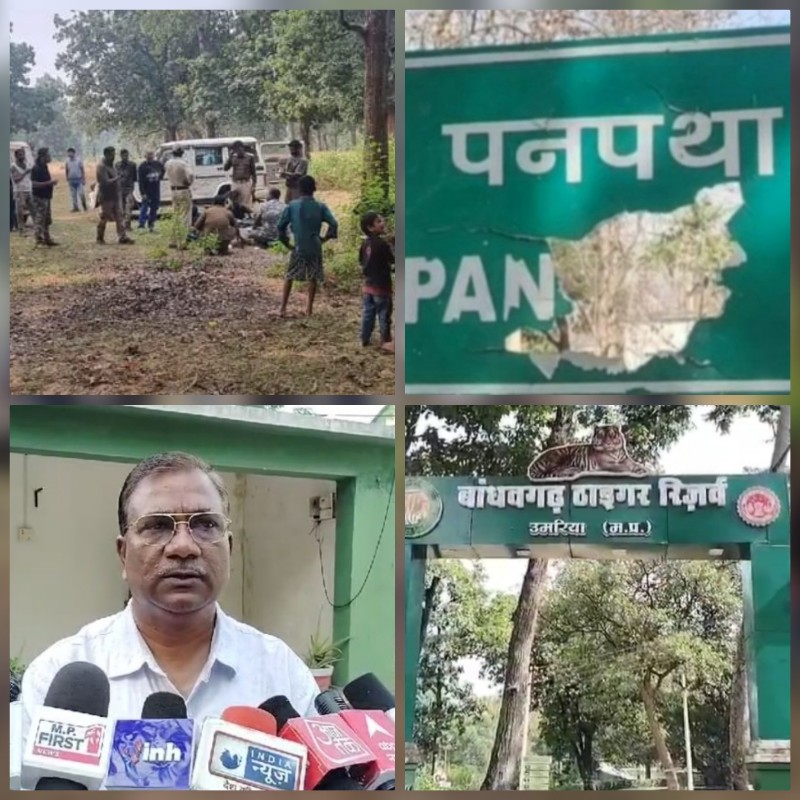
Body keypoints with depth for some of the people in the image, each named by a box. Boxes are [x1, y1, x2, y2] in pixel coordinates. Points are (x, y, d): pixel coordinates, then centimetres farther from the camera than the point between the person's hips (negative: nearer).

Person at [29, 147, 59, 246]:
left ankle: (47, 239, 21)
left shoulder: (44, 167, 13)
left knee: (47, 219, 14)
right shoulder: (36, 168, -16)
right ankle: (39, 238, -10)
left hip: (46, 196, 10)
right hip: (39, 197, -10)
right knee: (39, 218, -10)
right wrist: (49, 182, -24)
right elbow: (34, 184, -23)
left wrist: (52, 181, 10)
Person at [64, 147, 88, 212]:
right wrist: (67, 180, 4)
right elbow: (66, 171, 9)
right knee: (73, 195, 5)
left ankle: (84, 206, 6)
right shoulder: (67, 161, 2)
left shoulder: (79, 160, -5)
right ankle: (75, 207, 11)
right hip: (71, 180, 3)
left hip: (79, 179, -3)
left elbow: (82, 170, -2)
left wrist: (84, 179, -6)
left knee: (81, 193, -10)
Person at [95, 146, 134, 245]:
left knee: (119, 217, 0)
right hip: (106, 197, -8)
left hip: (115, 195, 8)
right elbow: (106, 182, -23)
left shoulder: (112, 165, 13)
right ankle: (100, 238, 14)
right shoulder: (101, 167, -16)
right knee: (104, 218, 2)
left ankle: (123, 237, -3)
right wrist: (117, 178, -17)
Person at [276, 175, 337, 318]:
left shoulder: (292, 206, -4)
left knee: (289, 276, 13)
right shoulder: (320, 207, -4)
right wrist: (325, 238, 2)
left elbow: (280, 225, -5)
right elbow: (334, 224, -11)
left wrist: (286, 241, 7)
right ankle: (309, 308, 13)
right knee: (313, 278, 13)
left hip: (299, 247, 0)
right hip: (315, 248, 0)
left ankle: (283, 307, 7)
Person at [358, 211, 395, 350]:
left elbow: (361, 261, 14)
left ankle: (364, 339, 19)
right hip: (381, 286, -7)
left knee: (368, 313, 14)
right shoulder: (382, 244, -22)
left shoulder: (365, 243, 3)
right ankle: (386, 340, 11)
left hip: (368, 285, 7)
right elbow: (393, 260, -15)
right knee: (384, 315, 4)